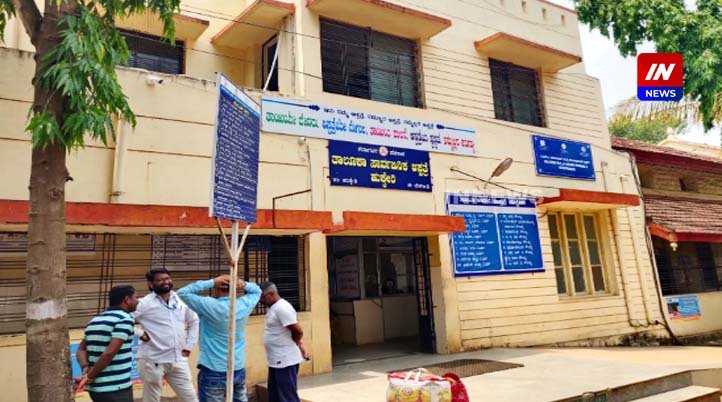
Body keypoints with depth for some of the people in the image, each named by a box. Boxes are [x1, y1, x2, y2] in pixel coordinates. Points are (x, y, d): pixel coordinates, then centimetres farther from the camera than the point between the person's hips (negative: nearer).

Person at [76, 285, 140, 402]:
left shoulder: (95, 320, 15)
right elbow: (109, 353, -21)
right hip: (116, 389, -9)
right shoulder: (125, 319, -13)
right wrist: (90, 376, -10)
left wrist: (86, 369, -2)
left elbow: (81, 349, 14)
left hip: (95, 388, 9)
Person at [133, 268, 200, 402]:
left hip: (178, 360, 4)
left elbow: (194, 321, 18)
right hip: (153, 361, -4)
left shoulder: (182, 300, 5)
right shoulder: (145, 303, -9)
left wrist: (188, 345, 11)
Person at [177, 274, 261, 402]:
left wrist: (211, 282, -13)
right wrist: (244, 285, -3)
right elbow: (257, 291, 18)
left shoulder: (210, 306, -17)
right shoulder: (244, 305, -3)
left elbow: (183, 292, -7)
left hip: (213, 372, -5)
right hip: (239, 370, 5)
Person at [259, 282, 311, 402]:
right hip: (276, 361, 10)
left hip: (285, 361, -10)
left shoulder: (281, 308, -20)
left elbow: (298, 331, -21)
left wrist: (294, 345, -2)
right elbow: (295, 332, 17)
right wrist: (300, 346, 12)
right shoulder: (273, 307, 12)